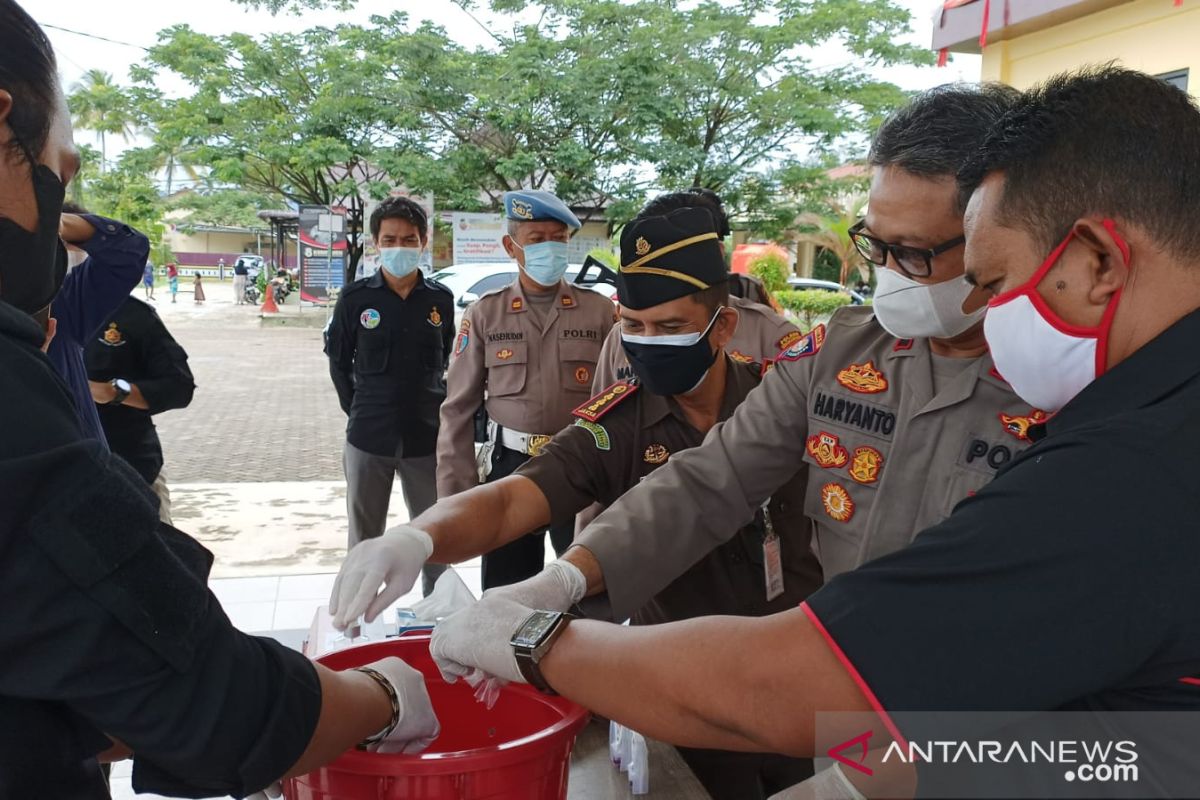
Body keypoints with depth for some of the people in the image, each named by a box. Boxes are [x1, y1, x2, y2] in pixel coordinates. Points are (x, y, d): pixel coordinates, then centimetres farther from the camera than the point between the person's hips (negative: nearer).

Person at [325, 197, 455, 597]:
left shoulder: (441, 300, -2)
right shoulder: (355, 298, -4)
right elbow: (339, 359, 8)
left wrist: (435, 405, 7)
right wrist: (356, 408, 4)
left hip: (427, 436, 0)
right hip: (368, 437, 0)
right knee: (364, 538, 14)